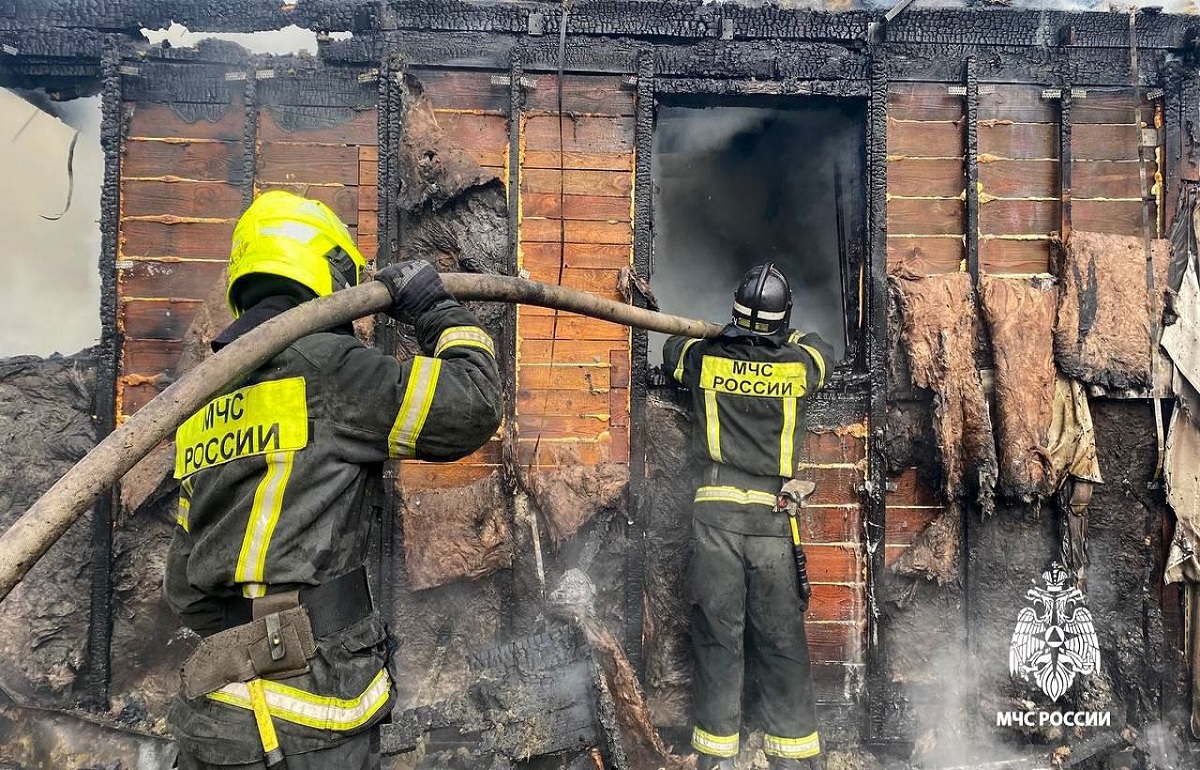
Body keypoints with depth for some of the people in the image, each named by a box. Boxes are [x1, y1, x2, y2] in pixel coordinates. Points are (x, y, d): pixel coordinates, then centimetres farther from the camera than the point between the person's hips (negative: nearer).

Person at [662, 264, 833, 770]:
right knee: (782, 639, 8)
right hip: (773, 518, 0)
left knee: (717, 635, 5)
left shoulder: (704, 359, 5)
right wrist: (783, 340, 43)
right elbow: (821, 348, 29)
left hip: (716, 514, 0)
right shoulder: (798, 366, 5)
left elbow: (671, 349, 28)